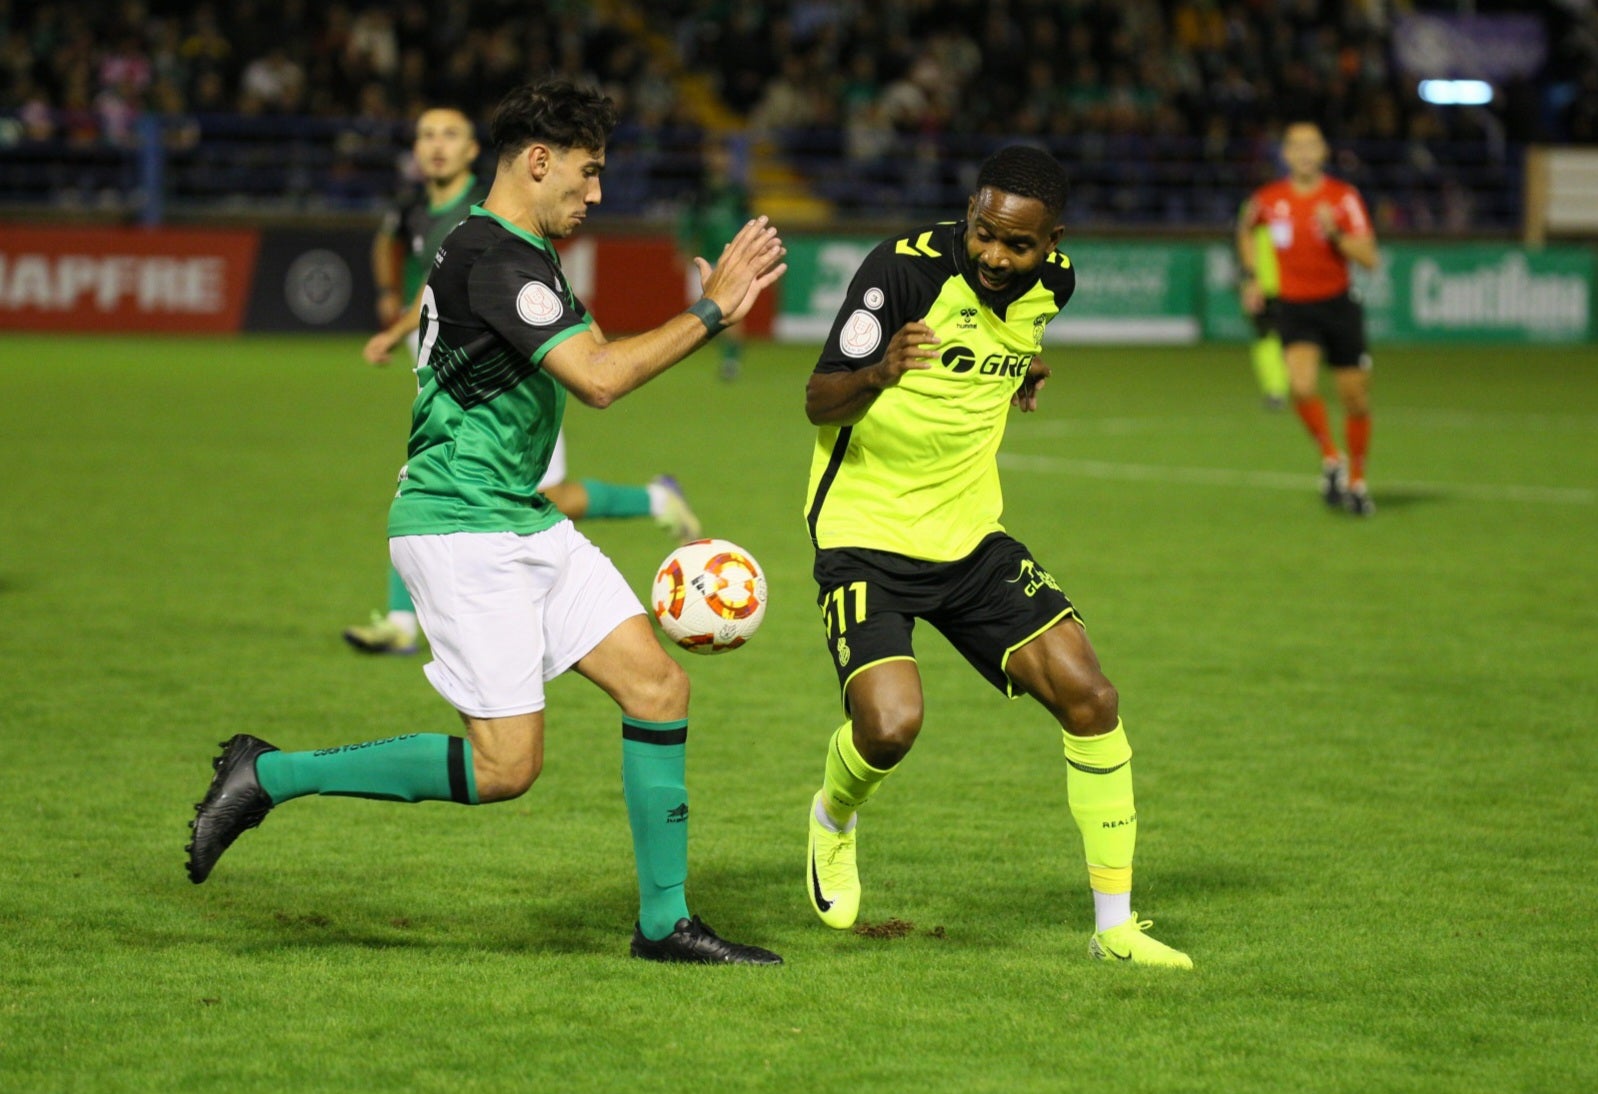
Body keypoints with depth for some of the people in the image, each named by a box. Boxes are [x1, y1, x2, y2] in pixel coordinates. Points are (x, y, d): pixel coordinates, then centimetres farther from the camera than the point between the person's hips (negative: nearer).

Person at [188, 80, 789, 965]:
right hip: (460, 530, -11)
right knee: (505, 767, -10)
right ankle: (269, 776, 1)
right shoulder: (494, 260, -19)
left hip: (524, 525, 11)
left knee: (658, 688, 3)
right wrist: (708, 312, -19)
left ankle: (663, 924, 8)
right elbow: (599, 378, -27)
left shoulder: (521, 257, 15)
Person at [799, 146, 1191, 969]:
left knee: (1088, 697, -6)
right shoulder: (907, 267, -20)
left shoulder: (1052, 284, -1)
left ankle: (1116, 925, 5)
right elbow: (819, 401, -22)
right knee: (890, 724, -24)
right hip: (866, 535, -5)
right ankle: (834, 818, 14)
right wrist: (878, 374, -38)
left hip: (970, 533, 5)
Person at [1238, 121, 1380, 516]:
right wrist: (1251, 277, 15)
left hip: (1338, 304, 0)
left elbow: (1369, 258, -10)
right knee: (1302, 386, -25)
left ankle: (1356, 479, 26)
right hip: (1294, 306, 0)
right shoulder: (1268, 199, 0)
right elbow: (1246, 230, 24)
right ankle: (1330, 458, -2)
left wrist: (1335, 233, -23)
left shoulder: (1344, 197, -6)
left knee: (1355, 397, 5)